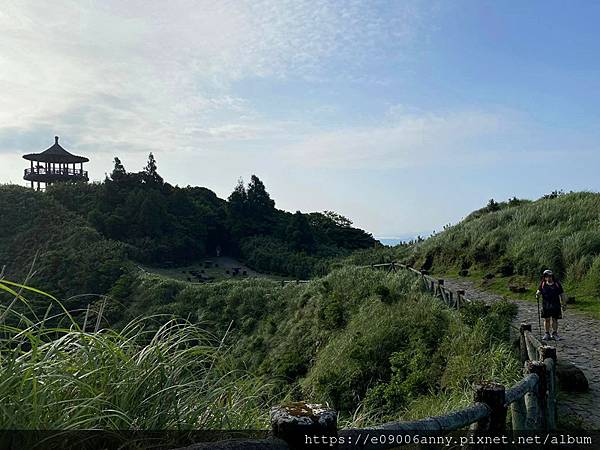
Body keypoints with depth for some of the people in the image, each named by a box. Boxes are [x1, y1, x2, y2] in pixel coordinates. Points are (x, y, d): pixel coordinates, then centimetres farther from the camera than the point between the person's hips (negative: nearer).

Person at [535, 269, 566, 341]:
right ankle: (547, 334, 12)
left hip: (555, 305, 0)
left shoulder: (557, 284, 2)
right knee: (546, 319, 3)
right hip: (546, 305, 0)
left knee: (554, 319, 3)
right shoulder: (543, 284, 3)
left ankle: (554, 334, 14)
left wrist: (563, 304, 5)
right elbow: (539, 291, 3)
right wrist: (537, 295, -22)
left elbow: (561, 294, 7)